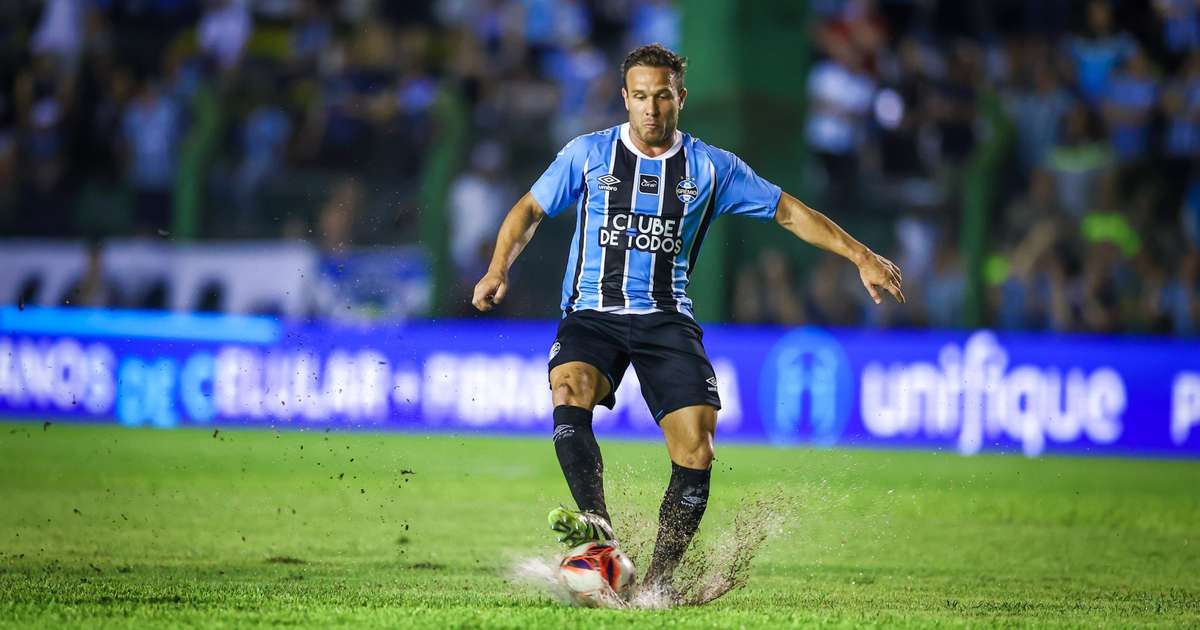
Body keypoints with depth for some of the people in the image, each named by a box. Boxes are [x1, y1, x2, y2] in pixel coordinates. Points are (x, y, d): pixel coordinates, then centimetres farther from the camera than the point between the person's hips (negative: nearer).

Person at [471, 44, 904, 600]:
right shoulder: (588, 154, 5)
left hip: (666, 320, 1)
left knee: (696, 446, -15)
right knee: (569, 390, -34)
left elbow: (789, 211, 10)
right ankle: (597, 525, -46)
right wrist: (499, 269, -3)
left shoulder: (711, 168, 6)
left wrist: (861, 256, 3)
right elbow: (530, 210, 13)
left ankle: (660, 578, -5)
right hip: (593, 315, -1)